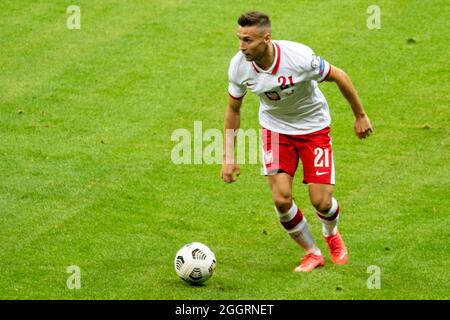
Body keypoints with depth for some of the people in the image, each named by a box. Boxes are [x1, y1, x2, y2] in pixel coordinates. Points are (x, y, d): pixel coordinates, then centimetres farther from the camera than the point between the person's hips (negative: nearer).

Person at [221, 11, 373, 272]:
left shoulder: (299, 57, -32)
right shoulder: (239, 66, -20)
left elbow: (339, 76, -14)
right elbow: (233, 109, -2)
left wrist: (360, 115, -4)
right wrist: (229, 157, -2)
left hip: (313, 126, -2)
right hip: (276, 129, 3)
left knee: (321, 201, -6)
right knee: (281, 199, -12)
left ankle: (332, 234, 32)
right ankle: (312, 253, 14)